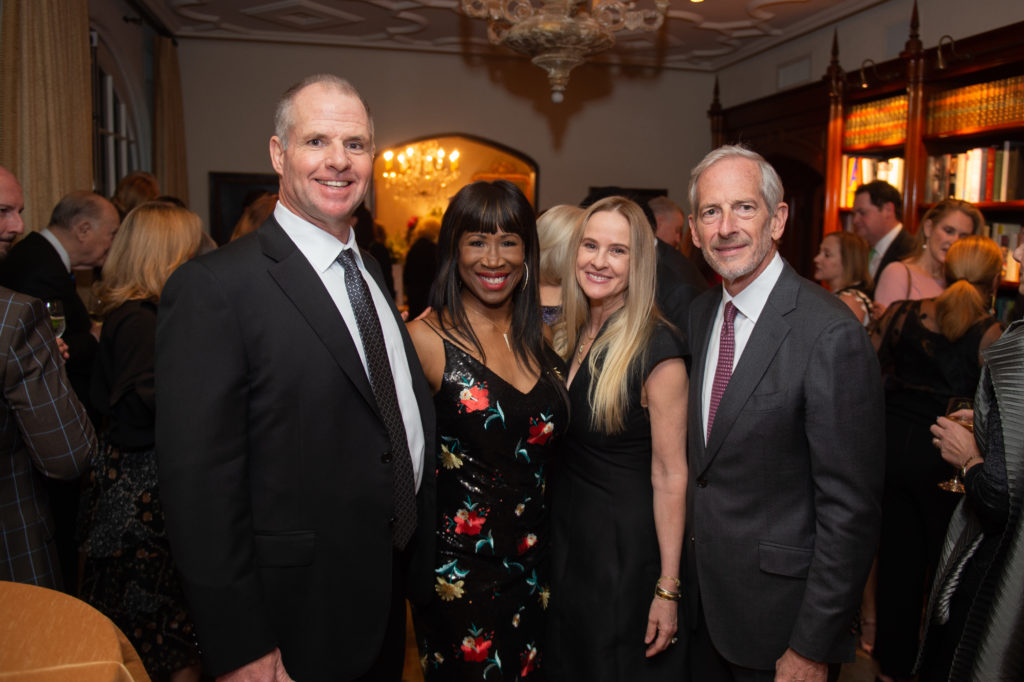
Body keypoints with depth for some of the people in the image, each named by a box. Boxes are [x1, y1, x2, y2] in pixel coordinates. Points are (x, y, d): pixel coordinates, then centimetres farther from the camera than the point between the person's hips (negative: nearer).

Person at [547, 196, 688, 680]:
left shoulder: (656, 349, -20)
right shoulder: (566, 336, 1)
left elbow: (670, 476, -19)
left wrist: (668, 589, -17)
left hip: (626, 547, -6)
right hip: (563, 533, 6)